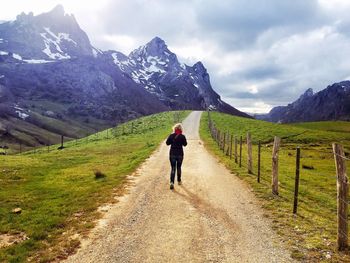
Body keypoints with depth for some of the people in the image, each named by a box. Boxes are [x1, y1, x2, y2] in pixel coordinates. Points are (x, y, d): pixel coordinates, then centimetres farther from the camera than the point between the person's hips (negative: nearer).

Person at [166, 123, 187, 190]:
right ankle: (179, 181, 31)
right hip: (180, 154, 0)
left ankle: (172, 182, -12)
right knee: (179, 167, 18)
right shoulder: (182, 136, -9)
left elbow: (167, 143, 3)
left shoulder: (171, 136, -6)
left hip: (172, 154, 0)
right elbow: (185, 144, 2)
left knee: (173, 168, 3)